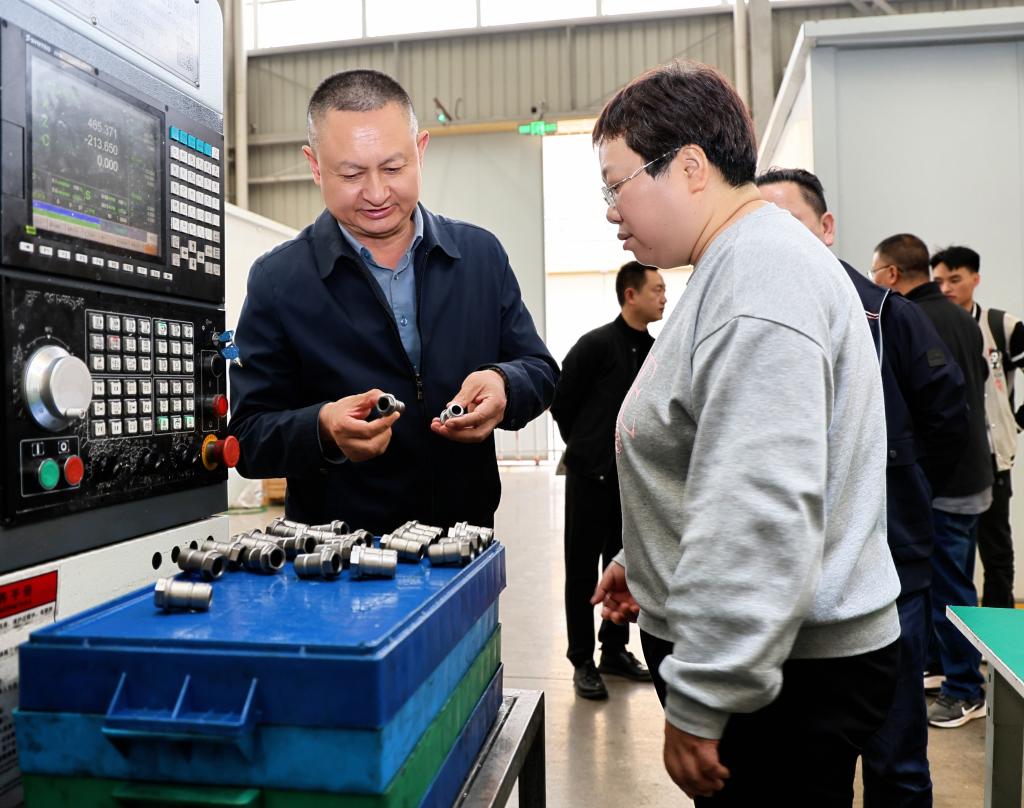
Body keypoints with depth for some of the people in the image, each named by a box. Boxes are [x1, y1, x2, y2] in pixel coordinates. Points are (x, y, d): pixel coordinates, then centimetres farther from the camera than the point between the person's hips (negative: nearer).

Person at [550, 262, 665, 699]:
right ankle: (582, 661, 15)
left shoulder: (655, 351, 6)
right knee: (583, 570, 4)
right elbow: (561, 404, -5)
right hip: (591, 476, -6)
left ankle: (615, 650, 28)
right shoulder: (596, 344, -11)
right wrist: (586, 447, 4)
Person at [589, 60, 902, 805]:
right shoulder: (742, 265, 12)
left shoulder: (760, 279, -22)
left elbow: (761, 520, -29)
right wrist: (645, 561, 22)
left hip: (788, 675, -10)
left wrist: (698, 704, -23)